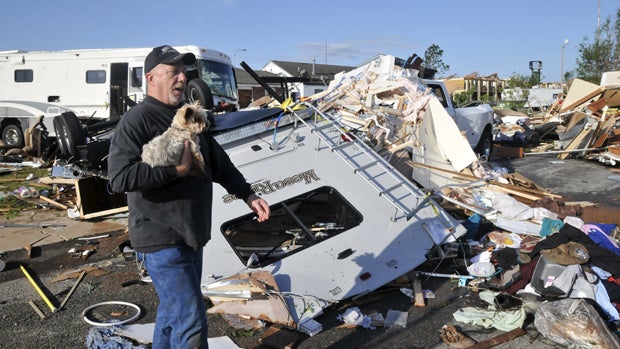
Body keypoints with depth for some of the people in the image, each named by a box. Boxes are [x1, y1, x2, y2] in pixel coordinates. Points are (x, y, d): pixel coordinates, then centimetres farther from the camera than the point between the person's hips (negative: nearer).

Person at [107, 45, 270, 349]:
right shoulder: (136, 120, -13)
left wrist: (248, 196, 12)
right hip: (161, 242, -8)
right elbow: (119, 177, -24)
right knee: (191, 322, -6)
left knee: (173, 311, 21)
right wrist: (177, 170, -21)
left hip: (192, 236, 8)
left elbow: (219, 163, 19)